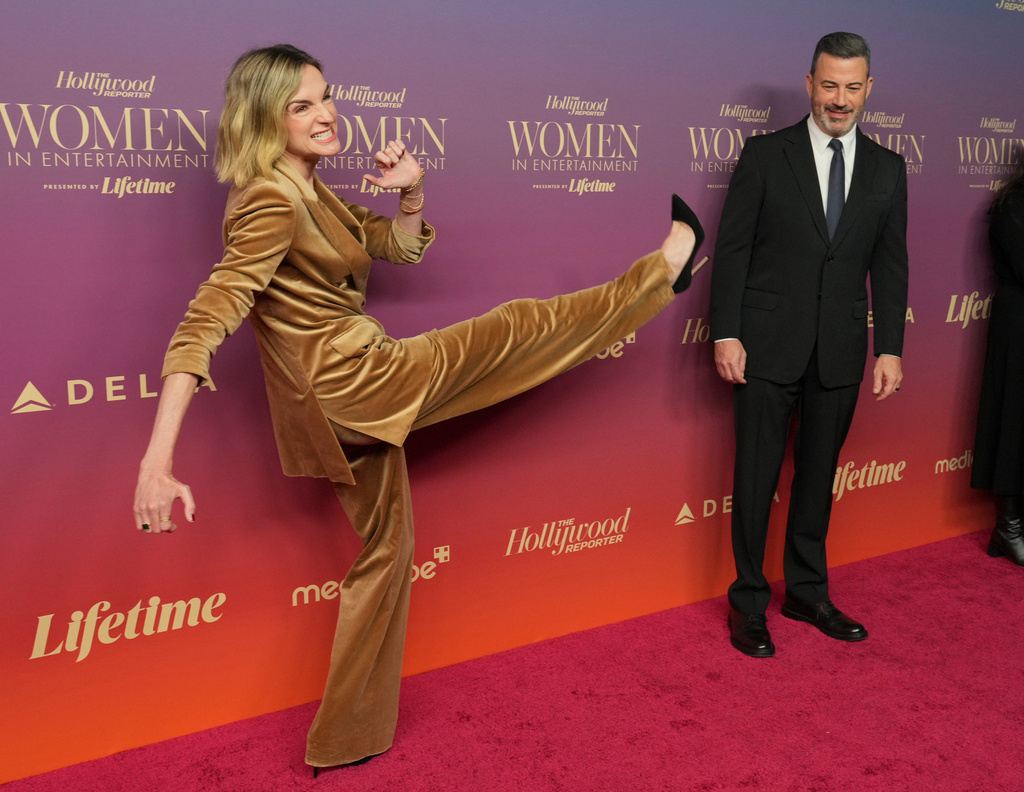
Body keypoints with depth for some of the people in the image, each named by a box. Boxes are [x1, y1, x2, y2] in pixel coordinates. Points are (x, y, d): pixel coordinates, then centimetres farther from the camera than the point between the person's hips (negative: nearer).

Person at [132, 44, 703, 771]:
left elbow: (402, 246, 21)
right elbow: (204, 326, -28)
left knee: (386, 549, 20)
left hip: (351, 404, 10)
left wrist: (411, 190, -1)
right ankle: (665, 265, 25)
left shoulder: (312, 194, 11)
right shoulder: (271, 202, -18)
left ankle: (347, 739, 31)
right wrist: (157, 462, -36)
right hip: (356, 380, -10)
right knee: (518, 327, 2)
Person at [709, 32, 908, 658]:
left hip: (841, 352, 3)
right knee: (757, 477, 2)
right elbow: (732, 248, -3)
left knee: (818, 475, 13)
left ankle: (808, 593, 29)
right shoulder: (765, 155, -1)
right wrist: (726, 334, -10)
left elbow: (890, 265, 9)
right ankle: (749, 604, 16)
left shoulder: (887, 170, 8)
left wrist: (890, 348, 3)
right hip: (769, 346, -3)